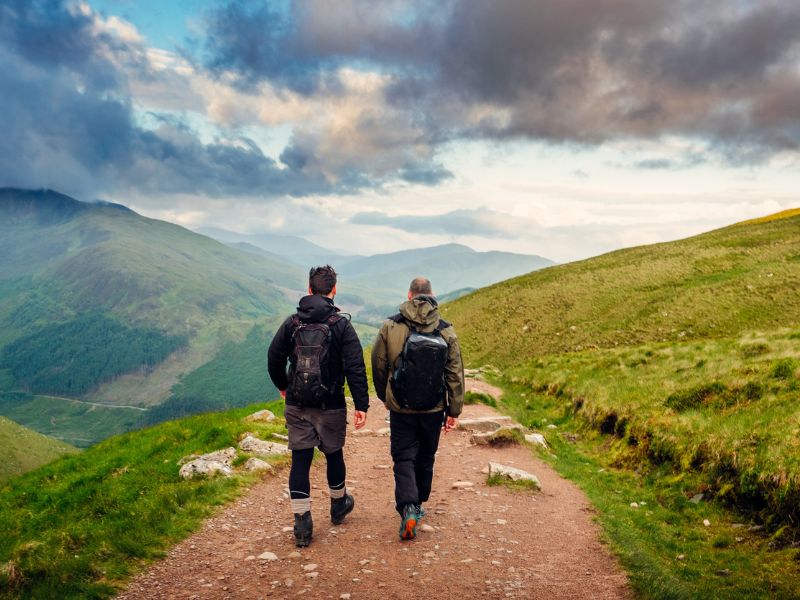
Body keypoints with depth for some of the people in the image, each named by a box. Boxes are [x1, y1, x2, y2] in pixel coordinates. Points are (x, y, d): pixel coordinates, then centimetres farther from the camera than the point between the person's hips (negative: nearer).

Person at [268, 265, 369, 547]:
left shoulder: (291, 323, 0)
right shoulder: (341, 324, -9)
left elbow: (273, 359, 6)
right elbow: (355, 368, -14)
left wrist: (283, 387, 23)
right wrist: (361, 405, -10)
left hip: (296, 406, 2)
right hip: (330, 406, -2)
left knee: (300, 460, 6)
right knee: (334, 454, 18)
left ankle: (302, 523, 5)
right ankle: (338, 505, 38)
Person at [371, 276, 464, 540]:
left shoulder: (390, 327, -8)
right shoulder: (446, 331, -5)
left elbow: (378, 367, 1)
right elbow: (455, 373, -3)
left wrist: (384, 397, 18)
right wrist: (454, 410, 5)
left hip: (401, 408, -1)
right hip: (433, 409, 2)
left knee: (404, 458, 6)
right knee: (425, 458, 18)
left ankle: (408, 507, -12)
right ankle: (418, 505, 32)